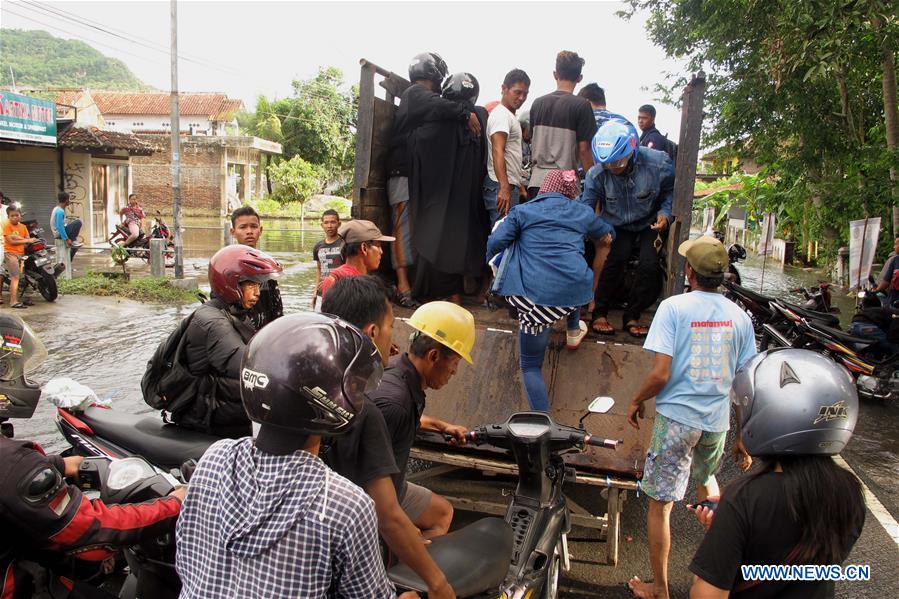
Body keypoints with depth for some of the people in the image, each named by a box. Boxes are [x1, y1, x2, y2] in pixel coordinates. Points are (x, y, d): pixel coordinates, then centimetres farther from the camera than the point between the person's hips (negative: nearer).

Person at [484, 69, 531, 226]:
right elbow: (498, 152, -23)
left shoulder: (510, 116, 21)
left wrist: (519, 185, 26)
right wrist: (504, 187, -32)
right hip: (501, 187, -10)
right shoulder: (501, 114, -10)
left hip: (510, 185, 10)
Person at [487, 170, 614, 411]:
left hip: (535, 295, -3)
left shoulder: (522, 212, 10)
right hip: (576, 293, 4)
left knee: (531, 366, 7)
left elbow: (495, 243, 1)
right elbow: (608, 233, 37)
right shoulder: (582, 213, 18)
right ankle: (574, 332, 56)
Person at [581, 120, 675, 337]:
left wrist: (665, 212, -20)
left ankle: (632, 316, 2)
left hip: (649, 224, 0)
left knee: (649, 265, -20)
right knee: (616, 259, -27)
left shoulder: (658, 164, -22)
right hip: (618, 227, 0)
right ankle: (599, 313, -9)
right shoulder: (597, 174, -21)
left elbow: (671, 191, -2)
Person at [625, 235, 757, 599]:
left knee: (660, 505, 7)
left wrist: (636, 401, 1)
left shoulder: (673, 307, -11)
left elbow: (661, 373, -18)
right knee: (706, 479, 33)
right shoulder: (738, 316, 2)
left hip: (676, 417, -5)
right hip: (718, 420, 5)